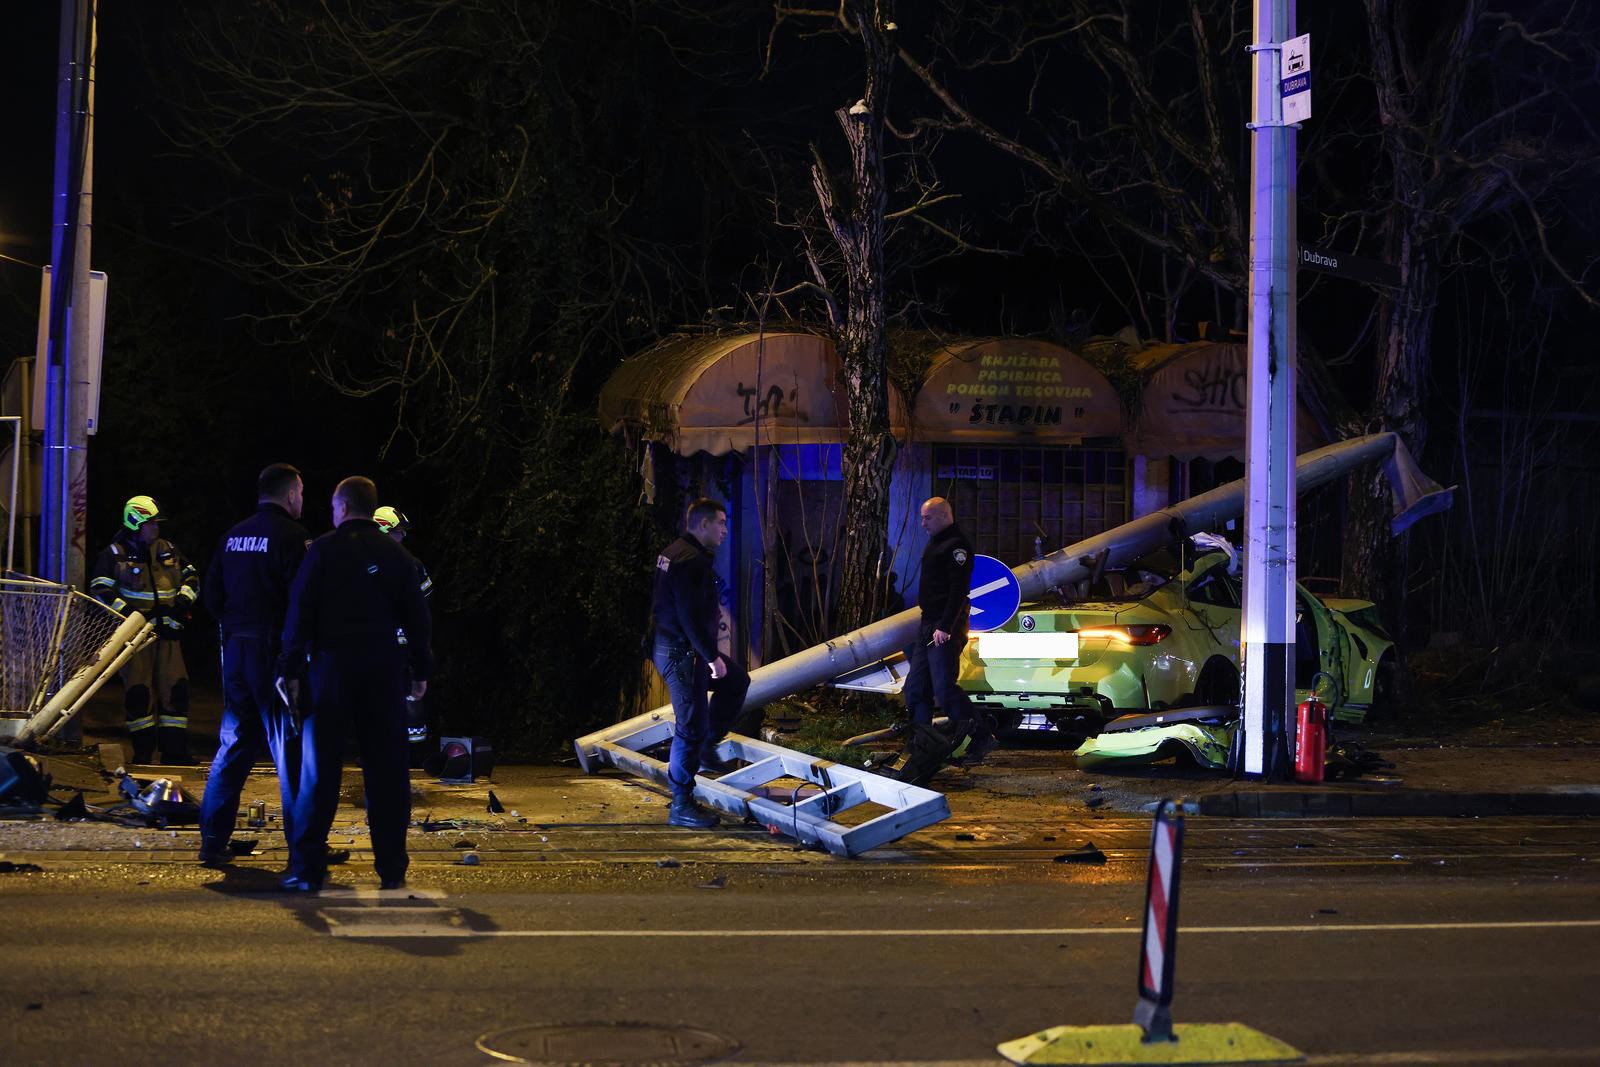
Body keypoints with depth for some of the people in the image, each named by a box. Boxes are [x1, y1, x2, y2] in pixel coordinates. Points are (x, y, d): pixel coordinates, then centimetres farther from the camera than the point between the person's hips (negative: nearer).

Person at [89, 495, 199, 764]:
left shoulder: (168, 550, 14)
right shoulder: (113, 554, 0)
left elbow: (190, 576, 23)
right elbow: (101, 591, -5)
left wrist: (184, 599, 3)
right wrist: (131, 613, -15)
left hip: (167, 631, 4)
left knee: (175, 688, -1)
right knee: (139, 691, -4)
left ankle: (175, 751, 4)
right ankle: (142, 751, 5)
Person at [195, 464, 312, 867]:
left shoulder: (233, 536, 11)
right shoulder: (291, 536, -11)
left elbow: (211, 596, 13)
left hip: (235, 650, 7)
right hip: (276, 653, -7)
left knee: (233, 746, 13)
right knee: (291, 750, -2)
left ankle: (213, 840, 13)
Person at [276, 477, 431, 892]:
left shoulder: (323, 550, -2)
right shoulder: (397, 555, 7)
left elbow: (300, 613, -6)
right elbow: (416, 616, 8)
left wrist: (290, 669, -3)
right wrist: (421, 670, 14)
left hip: (331, 665, -2)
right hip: (384, 670, 2)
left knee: (319, 769, 1)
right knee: (386, 770, 5)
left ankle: (307, 868, -2)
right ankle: (392, 869, 6)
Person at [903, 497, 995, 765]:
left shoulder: (956, 545, -12)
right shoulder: (935, 544, 20)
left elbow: (958, 589, -21)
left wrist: (945, 627, -27)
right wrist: (927, 625, 19)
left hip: (946, 630, -10)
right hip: (929, 627, 10)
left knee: (945, 689, -14)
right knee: (915, 689, 8)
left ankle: (982, 739, -7)